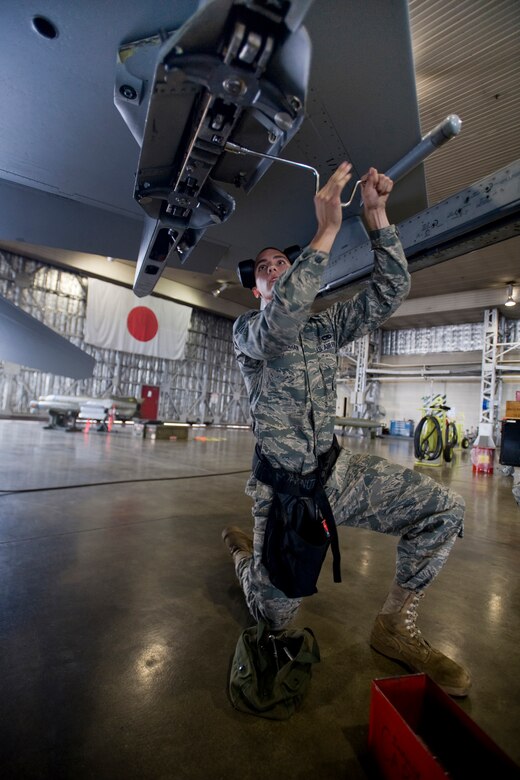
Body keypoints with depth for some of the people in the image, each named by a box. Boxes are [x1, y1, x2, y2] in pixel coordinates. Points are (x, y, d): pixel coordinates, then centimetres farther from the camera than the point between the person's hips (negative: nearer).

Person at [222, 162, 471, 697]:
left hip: (338, 469, 4)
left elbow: (389, 290, 1)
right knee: (275, 617, 4)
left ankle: (395, 627, 6)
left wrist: (376, 214, -8)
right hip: (284, 486, -4)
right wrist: (326, 228, -29)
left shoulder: (326, 324, 10)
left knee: (444, 510, -13)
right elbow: (279, 328, -29)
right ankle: (244, 550, 37)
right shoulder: (245, 328, -4)